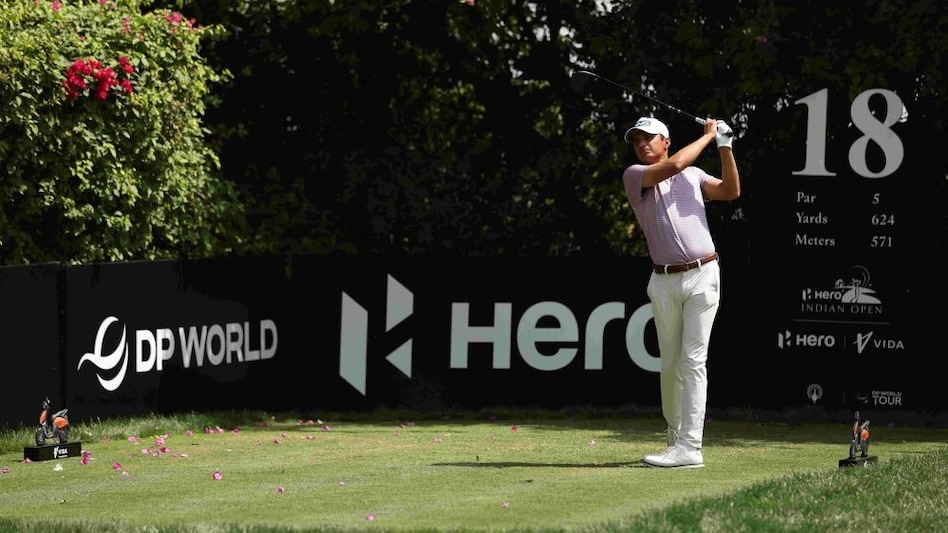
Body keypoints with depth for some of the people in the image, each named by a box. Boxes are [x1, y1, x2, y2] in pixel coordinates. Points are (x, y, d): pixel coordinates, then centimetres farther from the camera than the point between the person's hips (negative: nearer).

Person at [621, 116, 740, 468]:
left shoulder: (693, 175, 13)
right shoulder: (634, 176, 4)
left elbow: (731, 191, 1)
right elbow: (673, 165, -12)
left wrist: (725, 147, -5)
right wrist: (708, 136, -2)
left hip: (702, 276, -1)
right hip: (664, 281, 1)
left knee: (692, 359, -9)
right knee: (669, 363, 5)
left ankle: (689, 448, -16)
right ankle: (675, 433, 25)